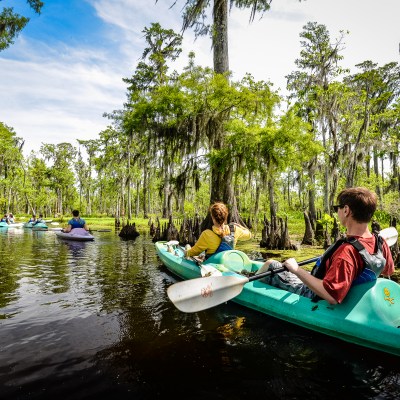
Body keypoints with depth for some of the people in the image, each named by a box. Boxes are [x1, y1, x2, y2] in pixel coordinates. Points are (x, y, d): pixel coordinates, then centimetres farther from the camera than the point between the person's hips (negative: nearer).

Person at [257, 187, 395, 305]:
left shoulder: (346, 252, -38)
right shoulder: (380, 243, -13)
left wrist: (296, 270, -33)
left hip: (314, 297, -8)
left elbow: (331, 296, -40)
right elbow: (388, 271, 8)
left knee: (270, 265, 6)